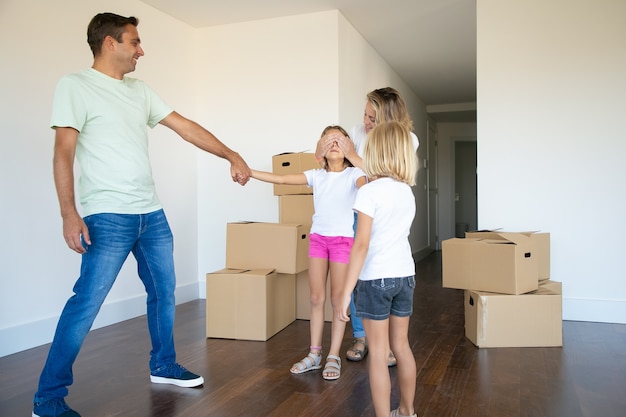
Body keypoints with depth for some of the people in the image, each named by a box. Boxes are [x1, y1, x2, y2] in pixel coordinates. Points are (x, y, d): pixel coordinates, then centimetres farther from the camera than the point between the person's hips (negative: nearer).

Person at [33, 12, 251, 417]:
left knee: (164, 291, 13)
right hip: (108, 217, -7)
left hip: (152, 213, 7)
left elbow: (185, 126, 14)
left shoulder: (140, 90, 14)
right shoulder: (75, 86, -4)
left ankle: (164, 367, 31)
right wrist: (69, 214, -20)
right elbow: (64, 152, -11)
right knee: (86, 303, -7)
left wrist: (232, 155, 11)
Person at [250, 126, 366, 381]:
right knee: (316, 299, 7)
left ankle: (333, 357, 12)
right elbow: (282, 179, 0)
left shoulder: (353, 174, -3)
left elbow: (367, 185, -25)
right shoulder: (316, 175, 5)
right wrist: (249, 171, -7)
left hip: (343, 240, -3)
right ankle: (314, 355, 18)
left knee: (338, 299, 2)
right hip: (317, 238, 4)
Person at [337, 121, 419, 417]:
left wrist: (346, 291, -15)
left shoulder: (368, 192, -14)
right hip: (405, 275, 7)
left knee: (378, 354, 3)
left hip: (376, 278, -7)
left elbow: (361, 244, -19)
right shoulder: (407, 192, 5)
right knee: (402, 347, 19)